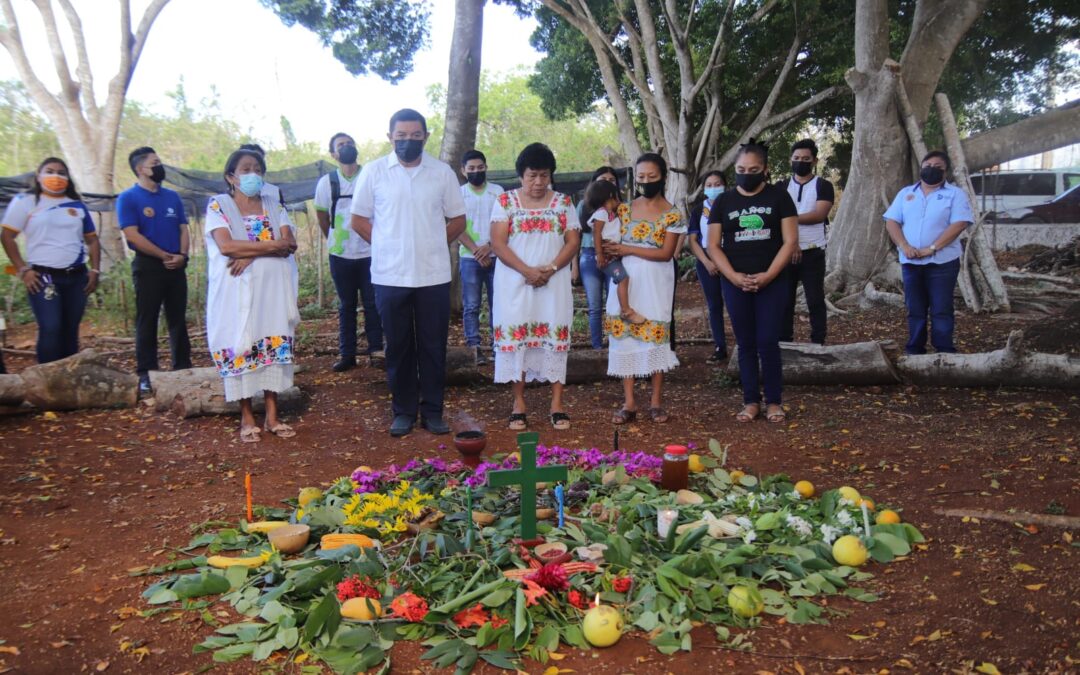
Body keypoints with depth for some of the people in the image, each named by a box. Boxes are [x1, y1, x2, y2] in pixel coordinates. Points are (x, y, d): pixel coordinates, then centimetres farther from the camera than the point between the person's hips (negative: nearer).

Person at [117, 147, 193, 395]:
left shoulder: (172, 197, 13)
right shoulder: (128, 198, -4)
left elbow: (183, 229, 11)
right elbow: (132, 235, -12)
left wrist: (182, 255, -7)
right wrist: (165, 256, -12)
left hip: (176, 266, 5)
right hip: (148, 266, -5)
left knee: (178, 319, 9)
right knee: (147, 320, -1)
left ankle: (183, 368, 16)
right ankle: (145, 374, 4)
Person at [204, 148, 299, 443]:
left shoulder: (273, 204, 11)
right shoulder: (218, 205, 1)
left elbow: (289, 243, -3)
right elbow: (226, 246, -15)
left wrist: (250, 255, -15)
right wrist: (271, 245, -13)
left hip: (272, 289, 3)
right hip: (236, 292, -3)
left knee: (274, 348, 3)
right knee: (240, 349, 0)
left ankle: (272, 415, 12)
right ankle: (247, 417, 11)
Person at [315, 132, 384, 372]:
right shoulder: (327, 182, 0)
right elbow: (322, 217, 12)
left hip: (369, 252, -1)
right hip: (340, 255, 1)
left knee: (372, 303, 2)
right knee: (346, 306, 9)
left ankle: (375, 347, 14)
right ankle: (346, 354, 13)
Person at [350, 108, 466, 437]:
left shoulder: (442, 172, 4)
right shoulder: (374, 171, 2)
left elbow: (457, 220, 11)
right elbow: (359, 219, 7)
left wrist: (432, 244, 4)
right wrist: (389, 245, 3)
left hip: (433, 275, 1)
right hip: (390, 275, 0)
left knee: (434, 346, 6)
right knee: (398, 347, 7)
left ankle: (432, 411, 17)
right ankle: (403, 411, 18)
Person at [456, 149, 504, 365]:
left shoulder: (497, 191, 5)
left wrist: (489, 246, -14)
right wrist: (476, 251, -13)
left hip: (495, 257, 1)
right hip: (469, 258, -1)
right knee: (471, 306, -1)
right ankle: (475, 348, 0)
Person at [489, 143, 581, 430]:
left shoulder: (563, 203, 7)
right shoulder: (505, 201, 3)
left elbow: (572, 242, 3)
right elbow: (498, 243, -5)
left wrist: (550, 269, -14)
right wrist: (527, 271, -16)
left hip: (554, 283, 1)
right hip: (515, 283, -1)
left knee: (555, 338, -1)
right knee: (516, 337, 0)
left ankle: (557, 404, 5)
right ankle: (519, 403, 9)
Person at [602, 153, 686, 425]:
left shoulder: (672, 215, -1)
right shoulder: (624, 209, 8)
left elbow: (666, 253, -9)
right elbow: (611, 243, 12)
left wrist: (627, 249, -14)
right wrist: (608, 252, -12)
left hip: (655, 284, -3)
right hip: (625, 282, 3)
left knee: (655, 336, 0)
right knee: (624, 336, 0)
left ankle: (656, 400, 13)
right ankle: (629, 403, 7)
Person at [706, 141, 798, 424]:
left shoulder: (778, 196, 2)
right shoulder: (723, 201, 6)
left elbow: (790, 241, -3)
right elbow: (713, 246, 4)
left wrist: (768, 275, -13)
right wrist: (734, 276, -10)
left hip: (772, 282, -2)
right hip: (735, 284, 2)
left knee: (768, 342, -3)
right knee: (746, 344, 6)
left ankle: (774, 401, 10)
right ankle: (751, 401, 14)